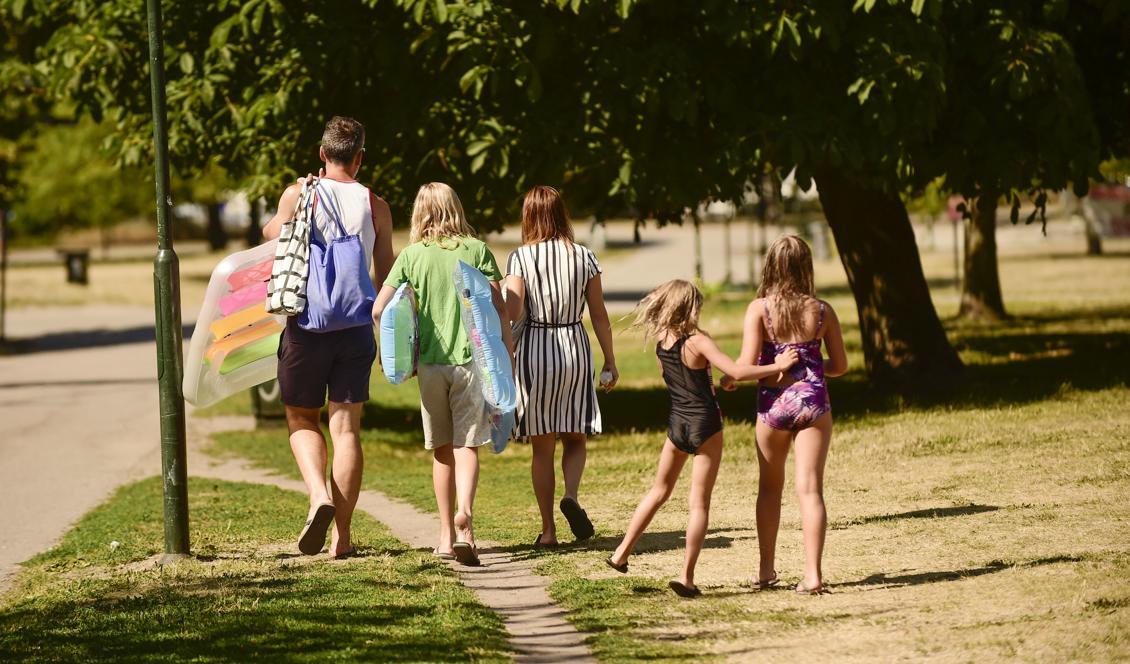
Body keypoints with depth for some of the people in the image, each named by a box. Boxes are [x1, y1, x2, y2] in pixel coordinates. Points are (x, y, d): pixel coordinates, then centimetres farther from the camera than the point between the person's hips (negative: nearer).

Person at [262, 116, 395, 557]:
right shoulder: (375, 206, 2)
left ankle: (319, 495, -12)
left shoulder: (298, 195, -3)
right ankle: (342, 536, 2)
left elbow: (271, 234, 17)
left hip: (307, 324, -1)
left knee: (302, 420, 14)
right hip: (356, 326, 1)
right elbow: (387, 277, 7)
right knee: (346, 428, 4)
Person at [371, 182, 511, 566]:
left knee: (442, 449, 12)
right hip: (471, 359, -1)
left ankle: (447, 535, 15)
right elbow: (497, 307, -4)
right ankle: (464, 511, -28)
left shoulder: (411, 256, 2)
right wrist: (507, 354, 3)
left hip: (430, 362, 1)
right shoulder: (477, 250, 1)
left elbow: (379, 309, -2)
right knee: (467, 446, -2)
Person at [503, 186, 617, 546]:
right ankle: (571, 495, -15)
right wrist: (610, 361, 11)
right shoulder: (583, 258, 0)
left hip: (534, 350, -1)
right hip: (575, 348, 1)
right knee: (576, 437, 14)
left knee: (543, 447, 7)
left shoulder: (520, 258, -6)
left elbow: (512, 314, -14)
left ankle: (548, 530, 7)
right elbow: (599, 315, 3)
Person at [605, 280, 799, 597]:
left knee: (659, 490, 24)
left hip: (677, 424, 5)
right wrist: (777, 366, -16)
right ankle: (687, 576, -4)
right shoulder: (698, 342, -15)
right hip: (705, 424, -5)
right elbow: (737, 372, -22)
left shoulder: (660, 344, 2)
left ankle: (621, 553, 25)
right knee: (700, 502, 0)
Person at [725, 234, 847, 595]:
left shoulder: (759, 308, -7)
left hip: (773, 403, 0)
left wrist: (726, 381, 7)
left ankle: (766, 570, 24)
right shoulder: (822, 310, 0)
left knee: (770, 488, 17)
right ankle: (812, 573, -9)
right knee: (810, 488, -1)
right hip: (813, 401, 0)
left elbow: (747, 363, -13)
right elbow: (840, 365, 7)